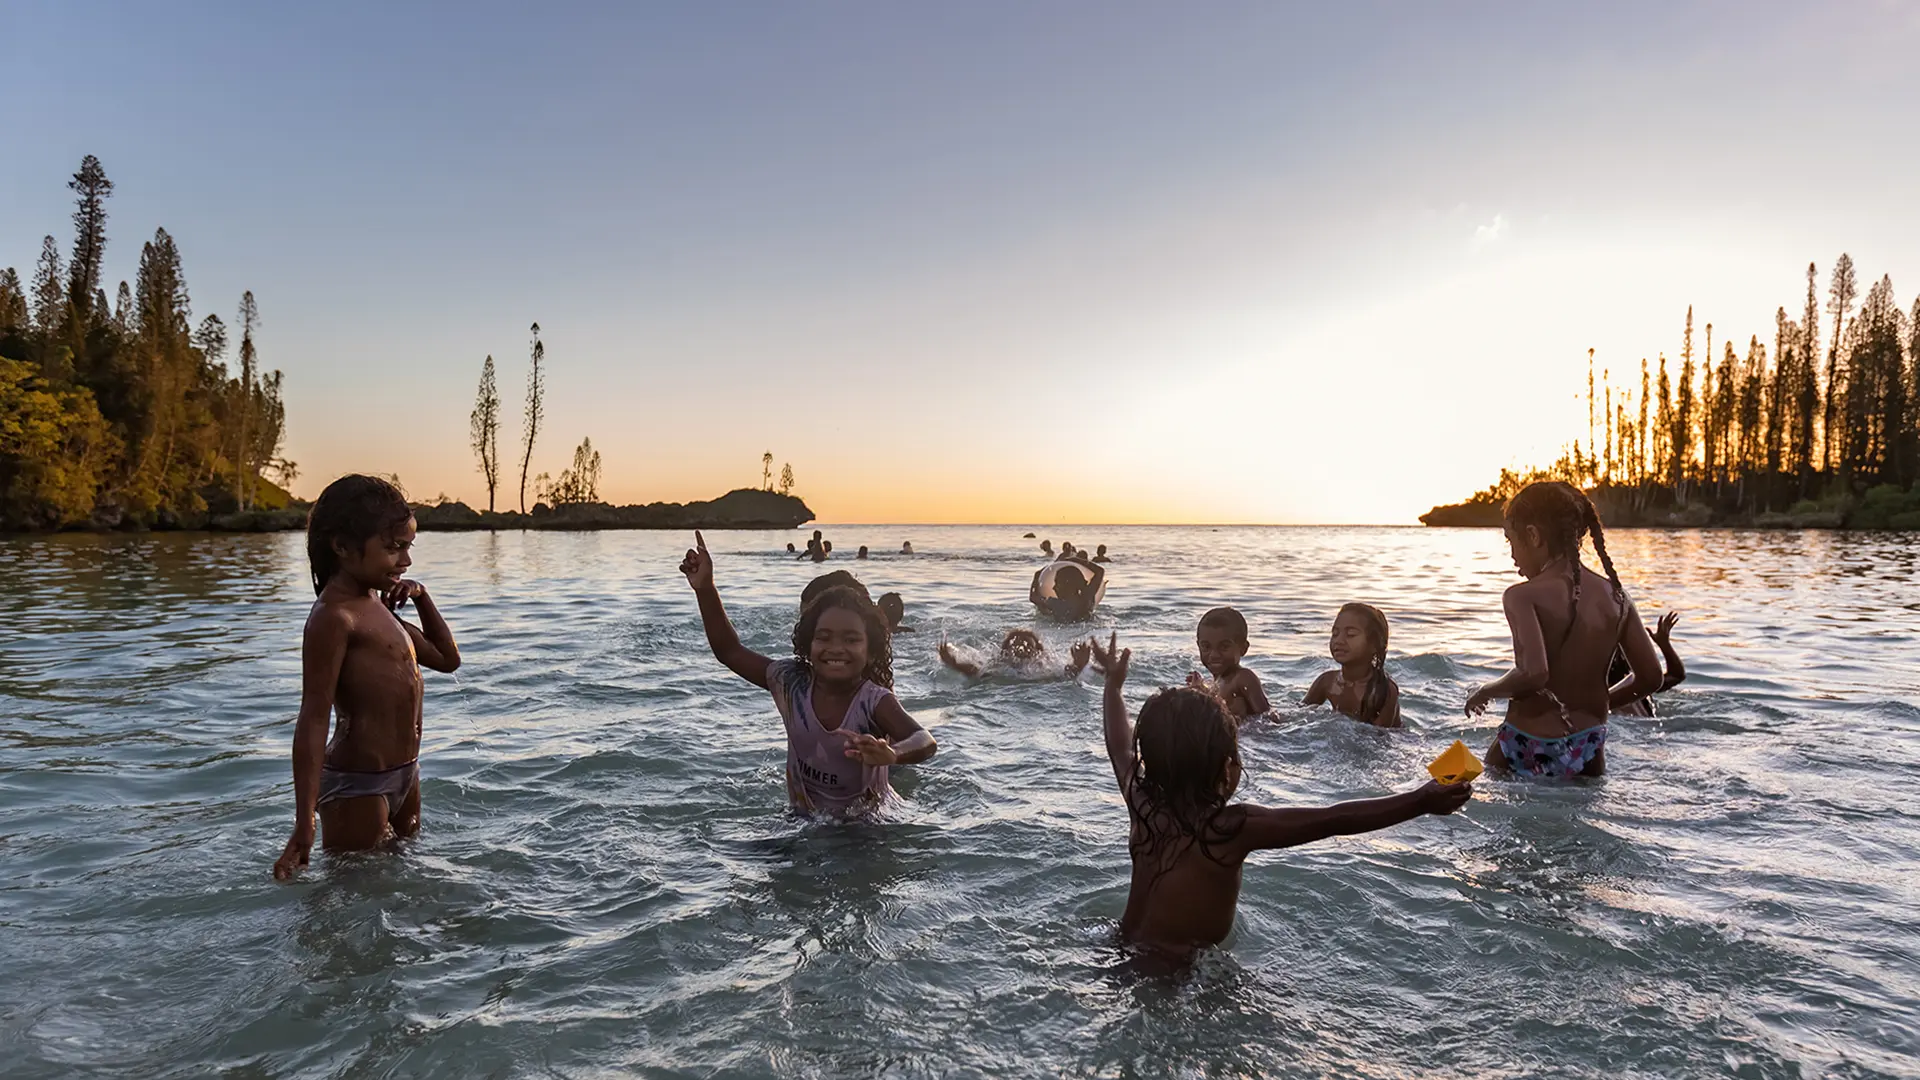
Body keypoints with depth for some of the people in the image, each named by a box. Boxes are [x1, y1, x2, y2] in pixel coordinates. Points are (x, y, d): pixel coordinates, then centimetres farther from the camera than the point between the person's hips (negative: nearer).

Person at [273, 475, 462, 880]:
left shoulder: (377, 607, 12)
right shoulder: (334, 617, -18)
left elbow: (446, 658, 23)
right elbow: (313, 721, -23)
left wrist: (423, 599, 8)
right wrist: (305, 824, -27)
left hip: (403, 774, 10)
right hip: (357, 787, -9)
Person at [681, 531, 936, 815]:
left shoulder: (874, 701, -25)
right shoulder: (792, 682, -12)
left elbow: (925, 742, -41)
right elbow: (729, 651, -3)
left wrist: (892, 755, -64)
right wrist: (705, 589, -12)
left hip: (869, 822, -4)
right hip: (805, 818, 4)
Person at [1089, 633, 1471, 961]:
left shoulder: (1143, 804, -7)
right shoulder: (1231, 827, -24)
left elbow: (1121, 746, 13)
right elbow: (1335, 820, -24)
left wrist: (1114, 684, 29)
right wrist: (1421, 801, -20)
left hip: (1126, 955, 7)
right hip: (1181, 968, -7)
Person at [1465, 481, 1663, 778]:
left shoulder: (1522, 596, -14)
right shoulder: (1615, 596, 4)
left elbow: (1533, 673, -27)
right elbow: (1650, 678, 7)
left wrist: (1485, 692, -9)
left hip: (1528, 747, -5)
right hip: (1589, 749, 5)